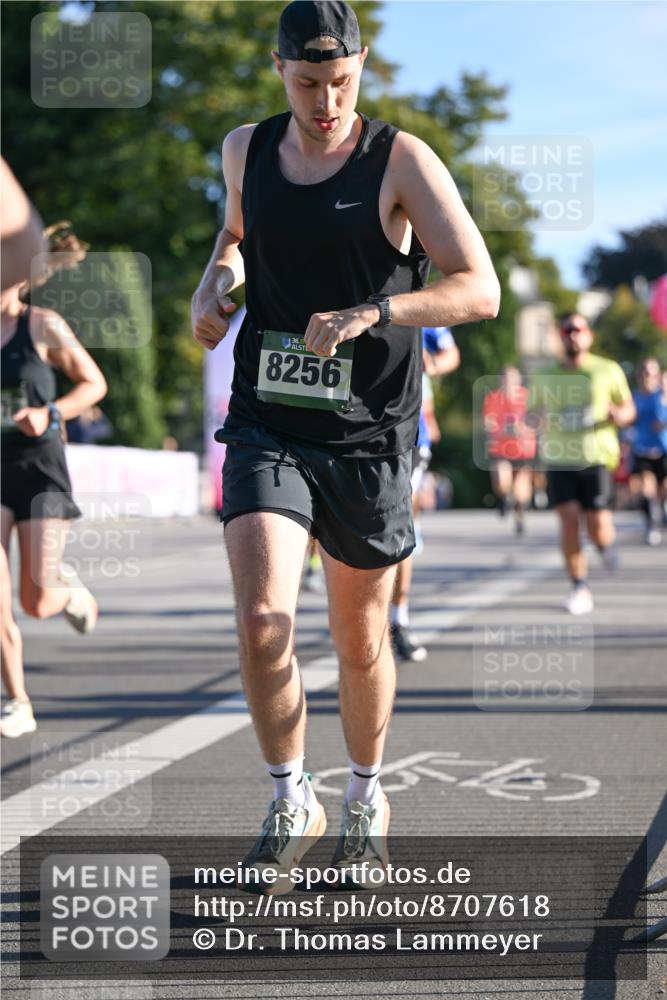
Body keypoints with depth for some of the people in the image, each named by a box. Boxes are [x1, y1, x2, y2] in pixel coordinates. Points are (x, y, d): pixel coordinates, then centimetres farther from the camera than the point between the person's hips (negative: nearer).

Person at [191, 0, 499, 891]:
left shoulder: (401, 162, -8)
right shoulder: (245, 149, 4)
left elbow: (481, 290, -15)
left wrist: (368, 314, -28)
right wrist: (215, 281, 5)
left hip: (367, 437, -2)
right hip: (267, 428, 2)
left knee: (361, 640, 10)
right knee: (263, 618, -17)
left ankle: (367, 797, 34)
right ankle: (292, 804, 3)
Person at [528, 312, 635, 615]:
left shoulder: (608, 371, 8)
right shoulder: (546, 377, 13)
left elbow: (629, 409, 14)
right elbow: (531, 412, 20)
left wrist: (618, 415, -10)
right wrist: (539, 420, -5)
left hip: (596, 456, -1)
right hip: (559, 457, 1)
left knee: (598, 528, -10)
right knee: (568, 519, -13)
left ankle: (606, 544, 29)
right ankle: (579, 588, -3)